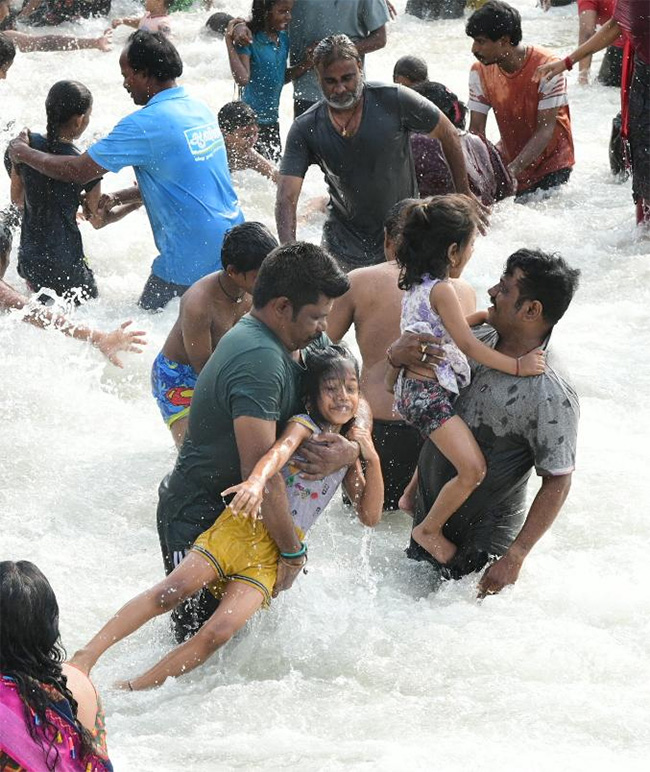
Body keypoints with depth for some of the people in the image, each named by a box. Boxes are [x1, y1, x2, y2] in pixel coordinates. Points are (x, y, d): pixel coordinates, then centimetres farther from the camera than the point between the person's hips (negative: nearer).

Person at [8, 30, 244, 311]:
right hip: (233, 247, 8)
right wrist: (116, 199, 18)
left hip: (190, 260, -8)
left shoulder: (145, 125, -17)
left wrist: (22, 153, 4)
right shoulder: (200, 109, 8)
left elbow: (78, 171, -11)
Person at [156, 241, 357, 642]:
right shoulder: (259, 361, -29)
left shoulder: (310, 341, 2)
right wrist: (292, 550, -25)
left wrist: (351, 450, -16)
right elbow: (261, 470, -32)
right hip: (198, 514, -10)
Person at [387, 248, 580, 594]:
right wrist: (399, 352, -18)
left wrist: (514, 557, -25)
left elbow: (557, 483, -23)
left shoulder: (552, 399, -29)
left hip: (482, 540, -7)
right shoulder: (480, 340, -8)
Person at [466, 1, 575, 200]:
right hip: (510, 156, 4)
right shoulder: (480, 73, -9)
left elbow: (545, 129, -24)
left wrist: (513, 170, -36)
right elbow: (476, 130, -9)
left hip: (551, 160, -4)